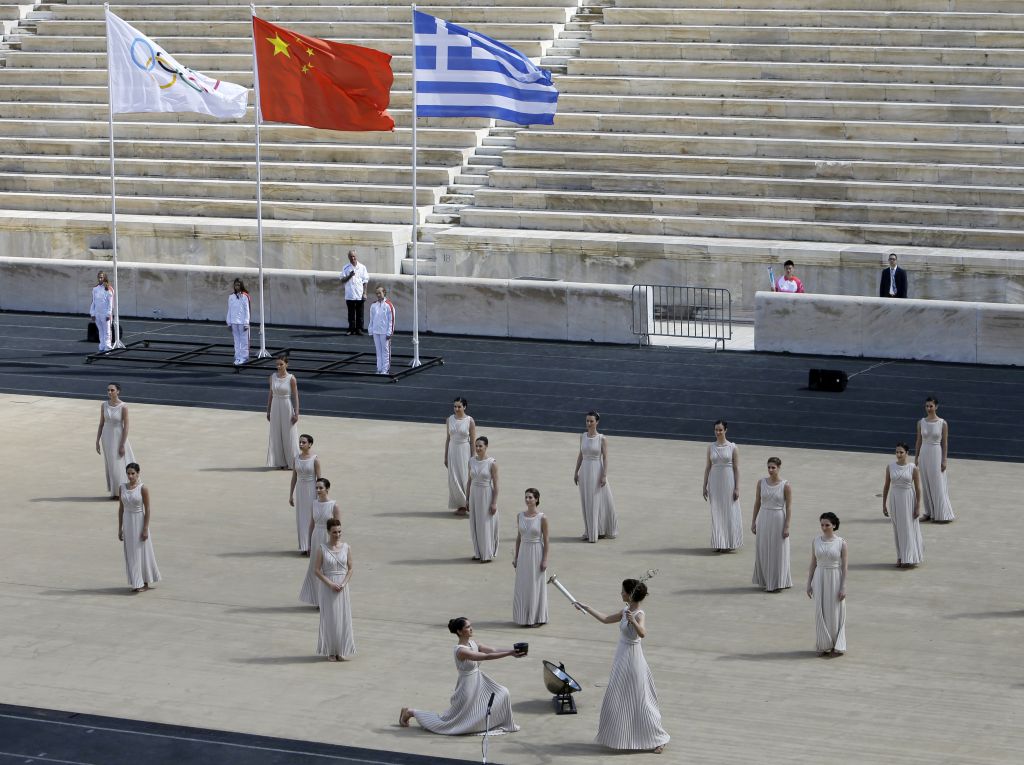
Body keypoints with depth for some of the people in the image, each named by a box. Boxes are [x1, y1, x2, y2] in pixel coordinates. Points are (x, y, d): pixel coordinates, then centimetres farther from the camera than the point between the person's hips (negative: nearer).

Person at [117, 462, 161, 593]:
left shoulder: (143, 489, -11)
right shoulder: (122, 487, 2)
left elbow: (147, 510, -10)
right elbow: (121, 508, 7)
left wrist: (145, 529, -14)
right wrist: (120, 528, 7)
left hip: (139, 521, -4)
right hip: (127, 522, 4)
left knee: (142, 552, 2)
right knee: (131, 553, 6)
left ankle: (145, 582, 14)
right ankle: (136, 583, 15)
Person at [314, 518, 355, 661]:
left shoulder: (346, 547, 0)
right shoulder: (322, 549, -6)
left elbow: (350, 569, 2)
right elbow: (317, 570, -6)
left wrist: (343, 584, -13)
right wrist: (331, 584, -16)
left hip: (343, 587, 2)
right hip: (327, 587, -2)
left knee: (343, 618, 3)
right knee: (329, 618, 1)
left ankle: (341, 651, 11)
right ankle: (330, 651, 9)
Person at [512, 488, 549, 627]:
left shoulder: (542, 518, -9)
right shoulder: (520, 516, 3)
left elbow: (545, 540, -7)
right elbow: (518, 537, 10)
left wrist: (545, 559, -9)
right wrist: (515, 556, 9)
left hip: (536, 553, -4)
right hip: (523, 552, 4)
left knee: (536, 585, 2)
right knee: (522, 587, 7)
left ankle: (537, 618, 11)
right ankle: (524, 617, 17)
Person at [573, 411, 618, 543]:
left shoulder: (602, 439, -8)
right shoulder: (583, 437, 6)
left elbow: (605, 458, -8)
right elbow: (580, 455, 12)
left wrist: (604, 475, -14)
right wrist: (576, 472, 11)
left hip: (597, 472, -5)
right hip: (585, 472, 5)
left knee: (598, 502, -2)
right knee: (586, 503, 7)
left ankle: (600, 532, 6)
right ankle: (589, 532, 14)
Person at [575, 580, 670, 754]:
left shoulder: (639, 615, -21)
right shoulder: (625, 612, 5)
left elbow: (642, 633, -40)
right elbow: (605, 619, 18)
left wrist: (633, 622, -58)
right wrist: (586, 608, 23)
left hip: (631, 660, -9)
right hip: (622, 659, 9)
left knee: (639, 701, -4)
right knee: (619, 700, 15)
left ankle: (658, 740, 4)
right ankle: (622, 736, 27)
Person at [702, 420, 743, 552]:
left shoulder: (732, 447, -3)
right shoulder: (711, 447, 6)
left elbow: (736, 468, -3)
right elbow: (708, 467, 9)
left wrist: (737, 488, -7)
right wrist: (705, 486, 6)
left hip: (728, 481, -3)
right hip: (714, 481, 3)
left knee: (730, 512, 1)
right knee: (716, 512, 3)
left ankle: (730, 542, 12)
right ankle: (718, 544, 6)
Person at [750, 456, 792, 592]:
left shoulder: (786, 486, -8)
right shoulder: (761, 483, 2)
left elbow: (789, 507, -7)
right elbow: (757, 503, 8)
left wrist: (787, 526, -12)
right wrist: (753, 522, 6)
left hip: (778, 520, -4)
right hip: (763, 519, 4)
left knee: (778, 552, 2)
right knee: (763, 551, 8)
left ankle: (778, 583, 11)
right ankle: (766, 581, 20)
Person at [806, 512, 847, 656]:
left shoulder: (841, 543, -7)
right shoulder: (816, 541, 3)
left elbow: (845, 566, -6)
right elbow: (813, 563, 8)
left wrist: (843, 587, -10)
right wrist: (809, 584, 5)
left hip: (835, 579, -3)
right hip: (819, 579, 3)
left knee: (835, 612, 3)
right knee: (821, 612, 4)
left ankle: (837, 646, 13)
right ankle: (824, 646, 14)